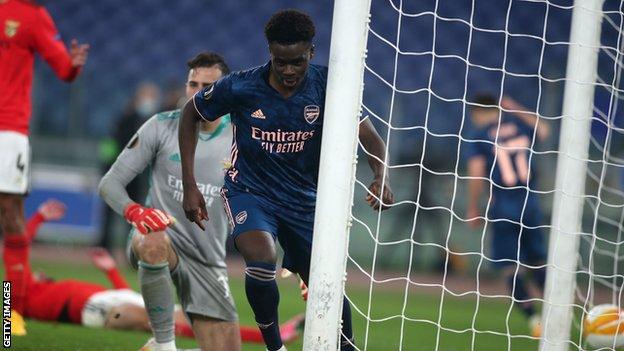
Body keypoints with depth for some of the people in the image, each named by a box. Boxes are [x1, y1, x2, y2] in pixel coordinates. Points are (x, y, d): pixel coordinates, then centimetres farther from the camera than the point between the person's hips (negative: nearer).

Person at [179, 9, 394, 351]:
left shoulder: (327, 86, -14)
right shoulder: (240, 87, -17)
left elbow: (369, 136, -17)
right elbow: (191, 114, -1)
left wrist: (380, 177, -39)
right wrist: (189, 185, -5)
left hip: (303, 199, 3)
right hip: (248, 191, -3)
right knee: (262, 262, -30)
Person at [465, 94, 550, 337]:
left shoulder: (478, 137, -3)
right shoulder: (519, 125, 8)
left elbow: (476, 175, -12)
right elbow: (544, 131, 31)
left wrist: (472, 209, -2)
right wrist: (517, 110, 34)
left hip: (502, 205, -4)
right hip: (529, 203, 4)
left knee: (510, 265, 1)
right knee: (538, 261, 16)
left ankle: (533, 319, -8)